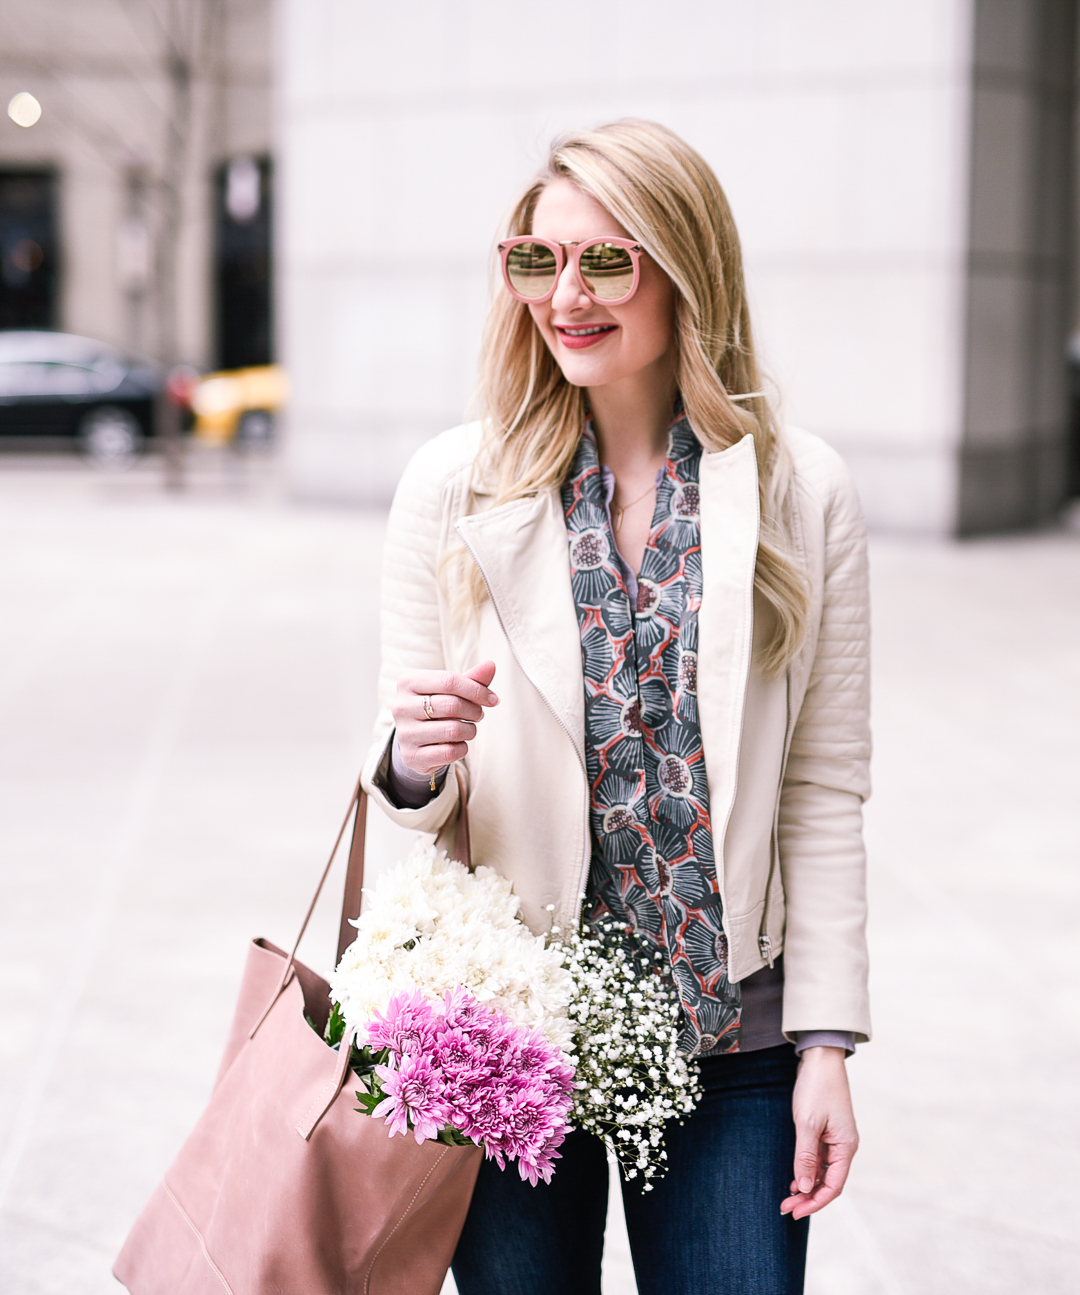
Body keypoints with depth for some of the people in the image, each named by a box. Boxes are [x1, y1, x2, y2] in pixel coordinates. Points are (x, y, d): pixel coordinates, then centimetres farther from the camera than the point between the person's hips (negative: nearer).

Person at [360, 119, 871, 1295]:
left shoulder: (802, 492, -2)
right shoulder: (450, 484, -2)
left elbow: (823, 788, 0)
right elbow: (406, 786, 3)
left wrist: (826, 1040, -3)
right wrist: (412, 763, -21)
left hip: (732, 1032, 0)